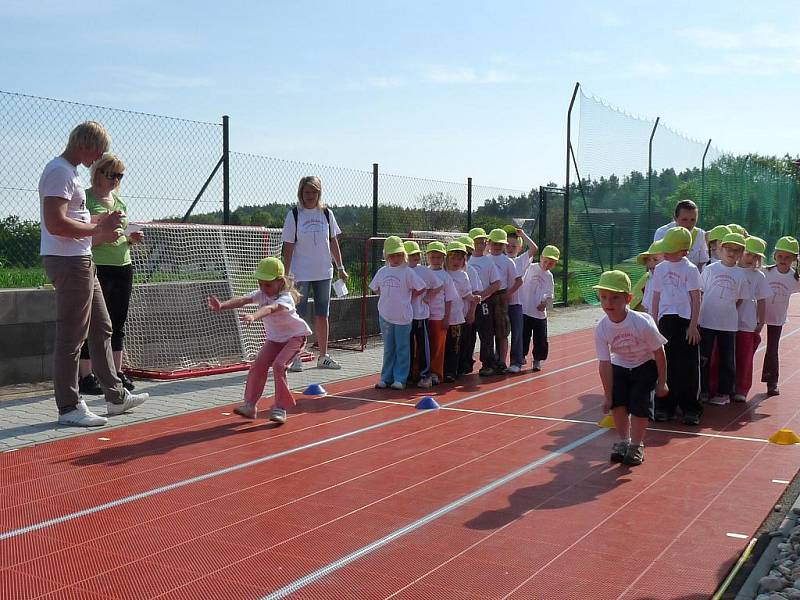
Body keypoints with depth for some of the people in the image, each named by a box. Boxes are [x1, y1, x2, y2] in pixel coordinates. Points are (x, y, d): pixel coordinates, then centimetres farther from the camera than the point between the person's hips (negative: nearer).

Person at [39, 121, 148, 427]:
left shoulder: (69, 172, 18)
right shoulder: (60, 172, -15)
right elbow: (55, 224, -24)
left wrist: (100, 224, 9)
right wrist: (99, 228, -16)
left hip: (80, 261, 11)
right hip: (68, 262, -11)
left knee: (102, 329, 16)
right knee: (71, 337, -4)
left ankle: (115, 396, 25)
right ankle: (69, 407, 4)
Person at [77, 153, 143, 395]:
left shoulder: (119, 201, 16)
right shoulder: (86, 199, -5)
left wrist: (132, 238, 3)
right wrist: (102, 237, -24)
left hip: (123, 268, 7)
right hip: (97, 268, -7)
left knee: (118, 324, 11)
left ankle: (117, 372, 19)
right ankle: (86, 377, 2)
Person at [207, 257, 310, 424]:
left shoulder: (285, 298, -30)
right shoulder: (261, 294, -11)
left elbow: (270, 308, -52)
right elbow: (242, 300, -28)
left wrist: (253, 317, -72)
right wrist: (222, 305, -48)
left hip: (295, 335, -7)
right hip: (274, 337, 7)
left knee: (279, 365, -24)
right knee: (258, 365, -9)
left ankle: (280, 407, -13)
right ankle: (250, 405, -1)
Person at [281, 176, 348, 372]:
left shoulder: (326, 213, 6)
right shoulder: (294, 215, -4)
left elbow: (333, 243, 12)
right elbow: (288, 247, -5)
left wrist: (340, 268, 9)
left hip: (324, 273, 4)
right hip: (300, 274, -3)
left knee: (322, 315, 10)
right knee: (297, 317, -1)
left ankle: (323, 356, 20)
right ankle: (295, 358, 7)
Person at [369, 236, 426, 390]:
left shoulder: (407, 272, -6)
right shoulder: (382, 271, 6)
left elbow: (422, 288, -5)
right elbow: (375, 288, 19)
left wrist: (407, 297, -3)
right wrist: (387, 297, 8)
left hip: (403, 316, -4)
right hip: (385, 315, 4)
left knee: (402, 348, 2)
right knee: (388, 348, 12)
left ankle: (400, 379, 8)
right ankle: (386, 378, 18)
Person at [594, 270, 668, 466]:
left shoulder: (643, 323, -32)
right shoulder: (601, 329, -23)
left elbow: (659, 353, -18)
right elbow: (605, 364, -17)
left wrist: (661, 382, -11)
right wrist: (608, 396, -14)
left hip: (645, 366, -3)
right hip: (619, 367, 3)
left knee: (639, 404, -11)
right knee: (618, 401, -5)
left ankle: (636, 445, 8)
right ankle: (623, 442, 17)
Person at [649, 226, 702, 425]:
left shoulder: (690, 269, -3)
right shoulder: (660, 269, 9)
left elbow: (696, 299, -4)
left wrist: (693, 326, -8)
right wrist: (653, 323, 11)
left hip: (685, 321, -4)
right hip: (665, 320, 4)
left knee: (687, 367, -1)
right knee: (665, 365, 6)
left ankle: (691, 409, 7)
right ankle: (665, 407, 14)